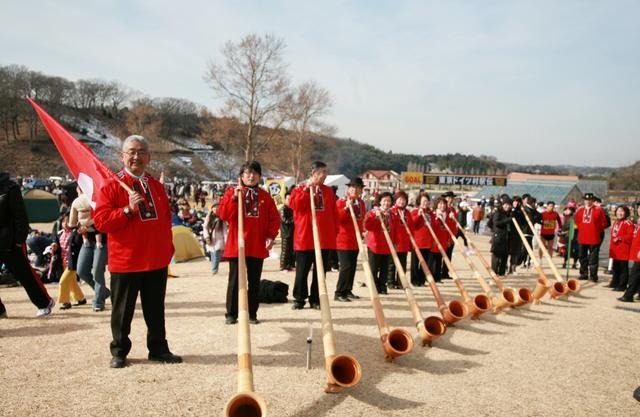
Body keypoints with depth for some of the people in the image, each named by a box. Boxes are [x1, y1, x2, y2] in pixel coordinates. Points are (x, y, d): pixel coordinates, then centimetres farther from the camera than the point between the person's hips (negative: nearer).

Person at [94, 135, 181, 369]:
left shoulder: (157, 187, 11)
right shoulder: (111, 186, -5)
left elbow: (166, 218, 18)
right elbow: (100, 221, -13)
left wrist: (168, 247, 12)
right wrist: (127, 210, -24)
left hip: (157, 261, 5)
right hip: (125, 261, -4)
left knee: (156, 309, 13)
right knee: (123, 310, 7)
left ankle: (158, 349, 24)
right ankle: (119, 352, 22)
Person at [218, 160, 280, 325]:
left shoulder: (265, 196, 9)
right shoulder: (232, 192, 0)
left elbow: (274, 218, 8)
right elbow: (224, 214, -12)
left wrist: (271, 235, -6)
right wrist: (234, 198, -22)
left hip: (258, 246, 3)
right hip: (236, 245, -3)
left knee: (254, 281, 9)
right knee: (235, 280, 3)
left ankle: (252, 313, 18)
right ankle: (231, 314, 13)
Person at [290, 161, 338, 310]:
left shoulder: (329, 191, 12)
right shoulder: (300, 189, 1)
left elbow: (333, 213, 13)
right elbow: (296, 206, -16)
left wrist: (334, 233, 8)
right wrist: (306, 189, -19)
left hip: (325, 238, 4)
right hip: (305, 237, -3)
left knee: (320, 270, 7)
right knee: (302, 270, 3)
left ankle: (316, 299, 17)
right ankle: (299, 299, 14)